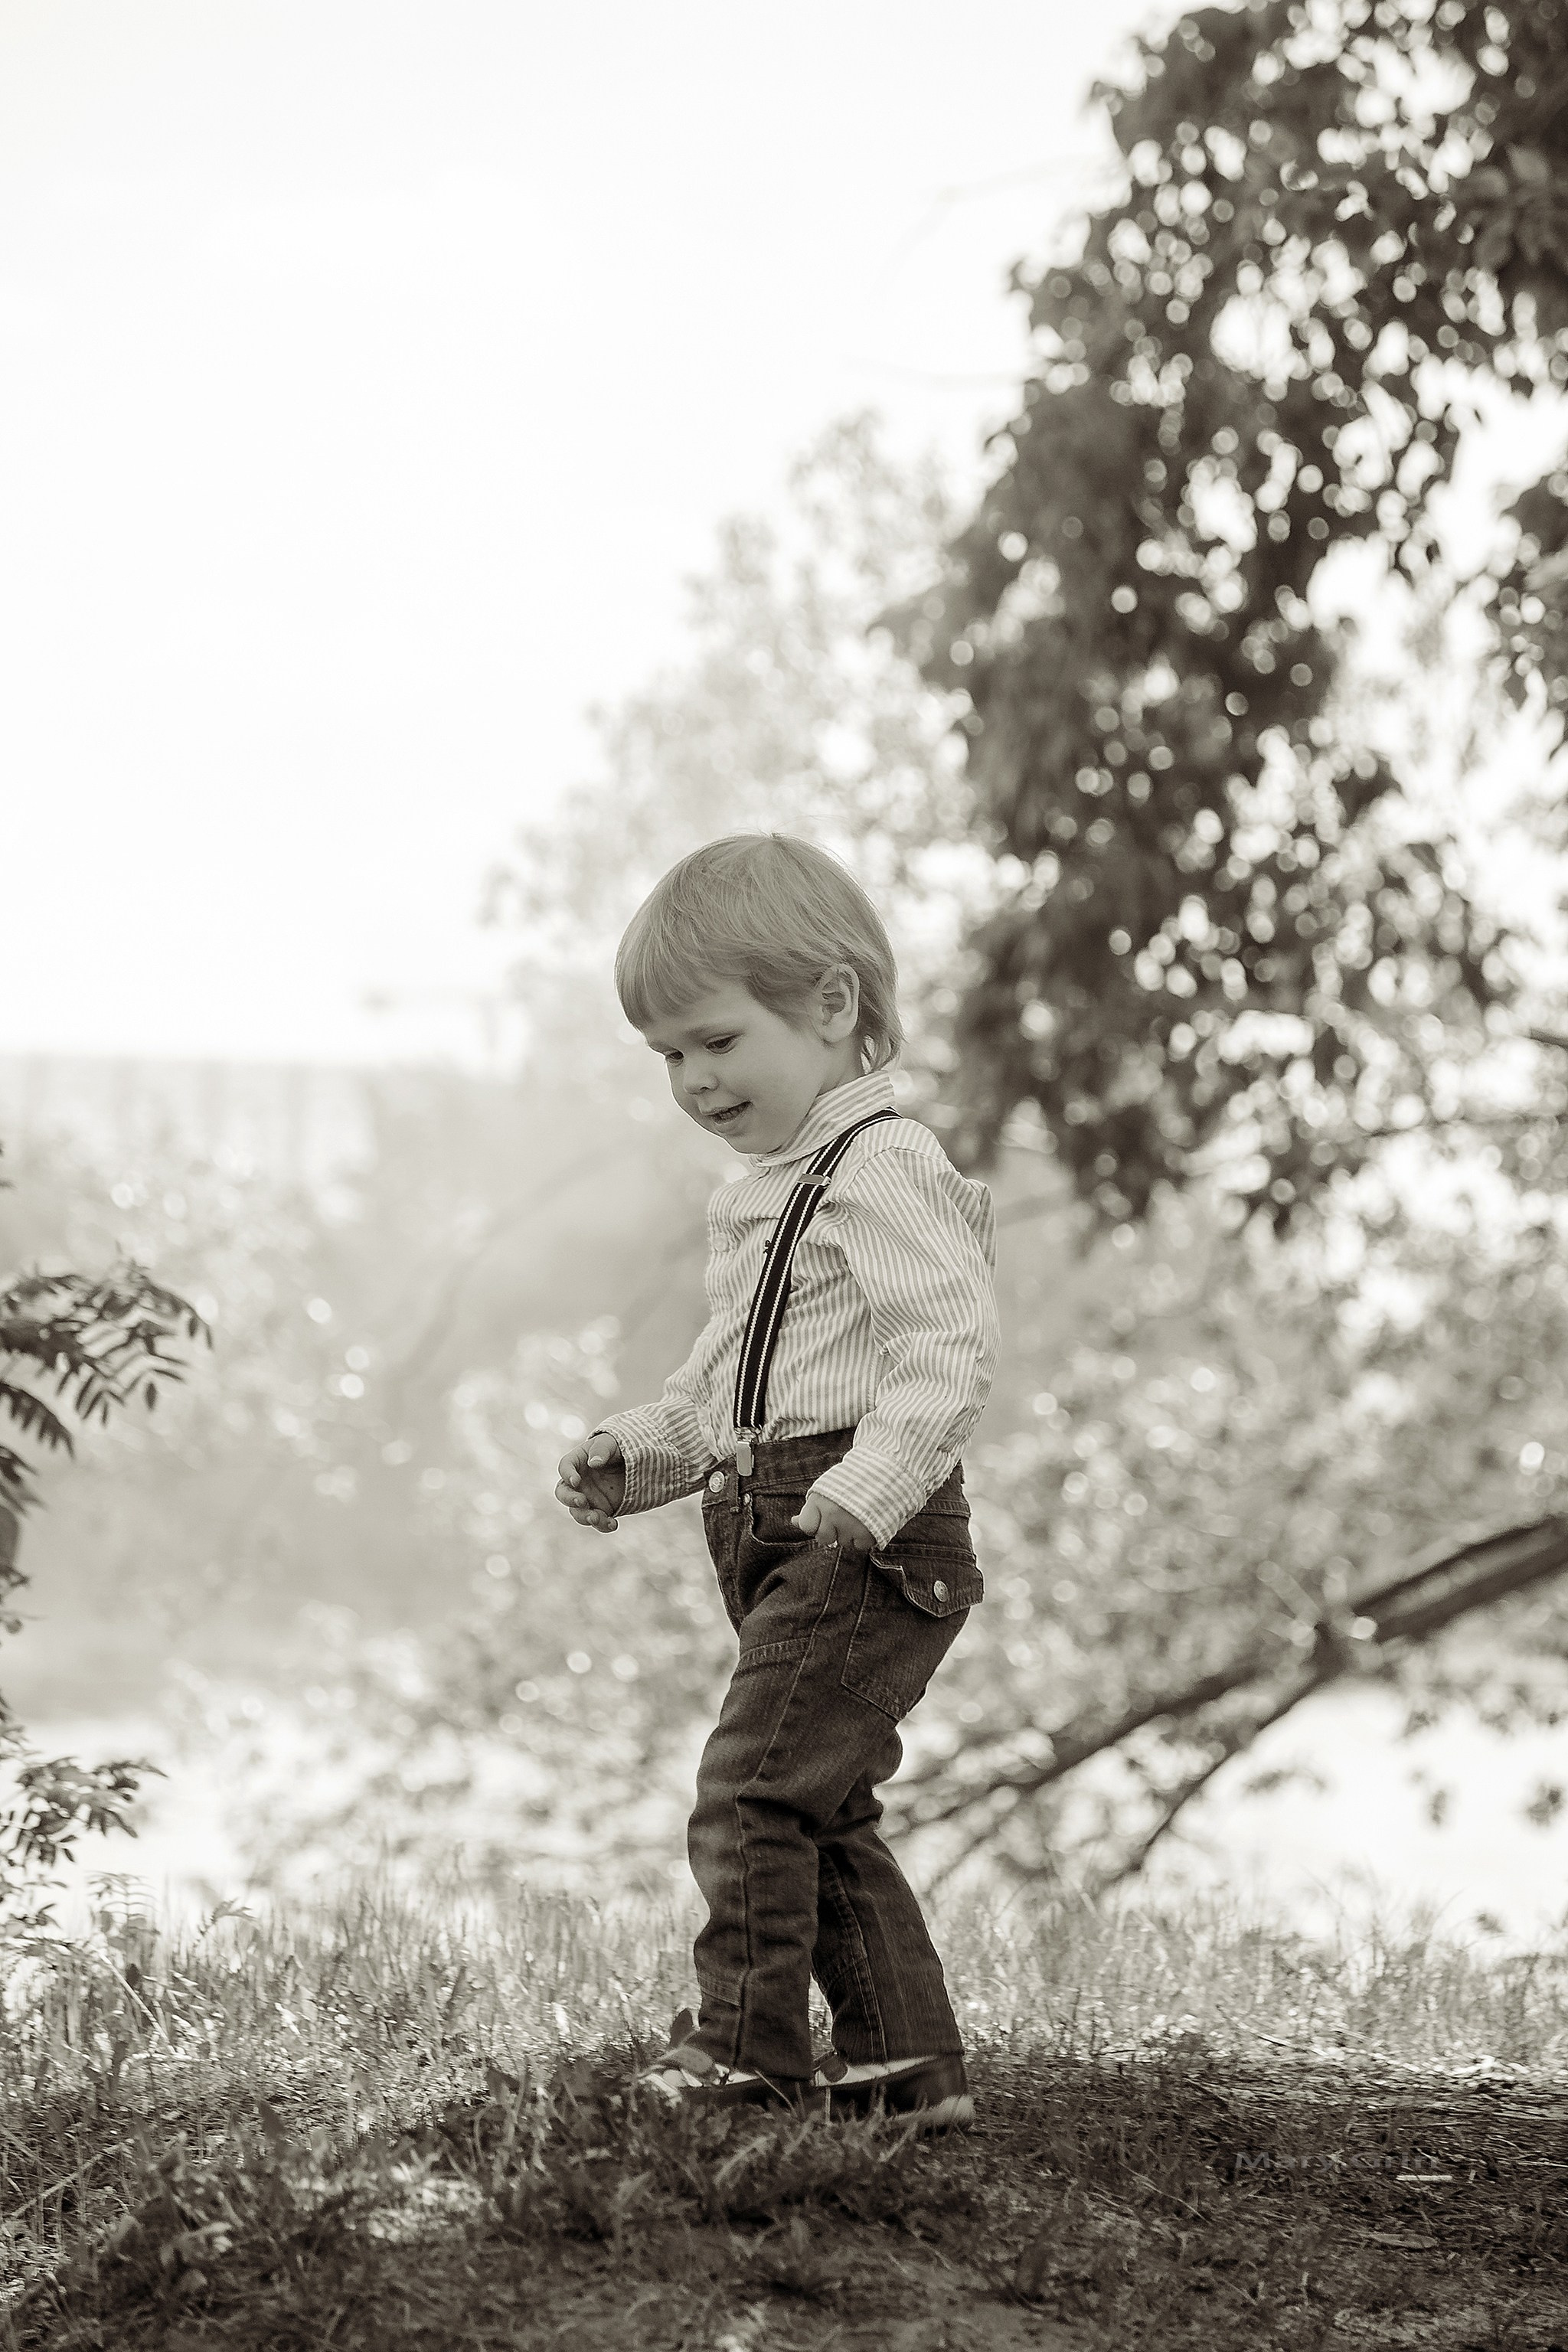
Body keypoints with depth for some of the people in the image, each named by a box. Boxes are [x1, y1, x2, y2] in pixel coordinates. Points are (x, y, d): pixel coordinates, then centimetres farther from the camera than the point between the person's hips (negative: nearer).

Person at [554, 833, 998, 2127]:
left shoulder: (884, 1170, -12)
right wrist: (636, 1451, 12)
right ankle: (906, 2058, 18)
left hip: (876, 1544, -10)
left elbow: (949, 1352, -23)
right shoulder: (758, 1194, 19)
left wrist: (864, 1491, -33)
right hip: (777, 1538, 10)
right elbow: (725, 1378, 28)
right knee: (825, 1813, 12)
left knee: (753, 1787, -14)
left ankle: (746, 2044, -10)